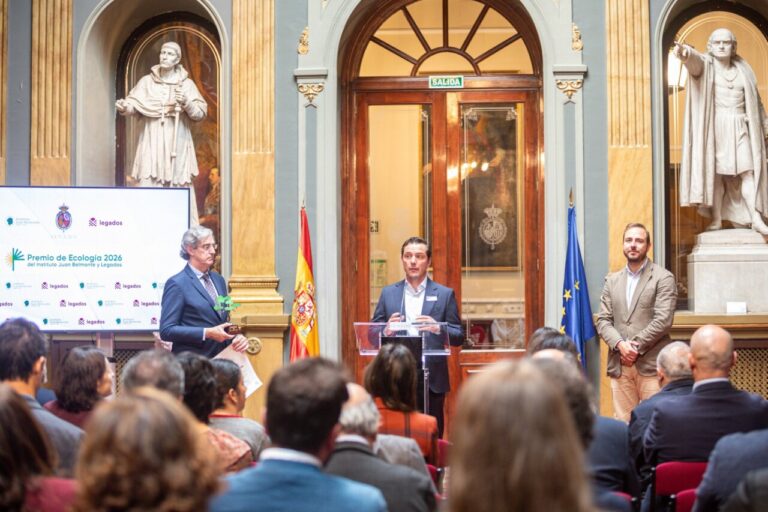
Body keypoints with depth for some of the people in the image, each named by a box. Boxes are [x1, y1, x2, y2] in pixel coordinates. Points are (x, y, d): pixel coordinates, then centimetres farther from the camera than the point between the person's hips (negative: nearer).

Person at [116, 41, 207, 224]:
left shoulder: (186, 84, 6)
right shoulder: (146, 81, 9)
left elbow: (201, 113, 1)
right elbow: (133, 104, -2)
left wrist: (186, 103, -16)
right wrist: (124, 107, -23)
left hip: (176, 144, -1)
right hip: (152, 143, 1)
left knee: (179, 188, -3)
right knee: (149, 187, -6)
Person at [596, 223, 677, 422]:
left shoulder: (663, 278, 1)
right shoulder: (612, 280, 16)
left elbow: (663, 320, -8)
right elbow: (603, 320, 9)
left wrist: (635, 347, -11)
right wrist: (620, 344, -9)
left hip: (651, 364, -4)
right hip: (619, 365, 4)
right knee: (623, 423, 4)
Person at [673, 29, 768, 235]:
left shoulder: (743, 69, 14)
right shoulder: (706, 65, 2)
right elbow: (695, 61, -23)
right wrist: (686, 53, -47)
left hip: (739, 128, 2)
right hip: (714, 128, -2)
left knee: (747, 172, -7)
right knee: (715, 172, -4)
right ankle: (717, 219, -1)